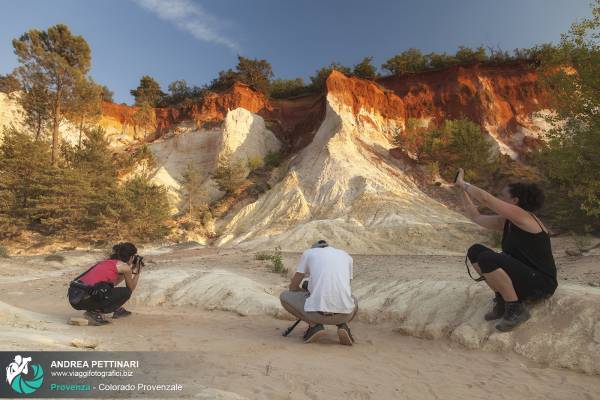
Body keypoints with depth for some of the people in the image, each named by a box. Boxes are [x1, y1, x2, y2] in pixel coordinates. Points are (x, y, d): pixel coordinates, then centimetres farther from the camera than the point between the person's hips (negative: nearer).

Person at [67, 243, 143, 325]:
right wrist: (137, 273, 26)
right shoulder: (124, 266, 0)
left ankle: (117, 310, 30)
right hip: (85, 298, -9)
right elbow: (131, 288, 14)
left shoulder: (107, 262, 21)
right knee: (125, 292, 2)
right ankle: (95, 312, -3)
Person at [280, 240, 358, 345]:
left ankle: (314, 325, 5)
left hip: (317, 311, -3)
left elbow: (293, 287, 16)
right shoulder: (347, 256, 22)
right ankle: (342, 325, 9)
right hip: (344, 313, 3)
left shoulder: (308, 253, 14)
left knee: (284, 296, 24)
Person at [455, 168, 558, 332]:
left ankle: (517, 309, -12)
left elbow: (485, 198, -26)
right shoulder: (505, 221, 5)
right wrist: (462, 188, 7)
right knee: (475, 251, -4)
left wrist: (462, 182, -11)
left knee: (487, 258, -30)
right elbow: (475, 216, 9)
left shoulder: (523, 216, -18)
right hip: (522, 277, 9)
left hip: (539, 284, -8)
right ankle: (503, 300, 3)